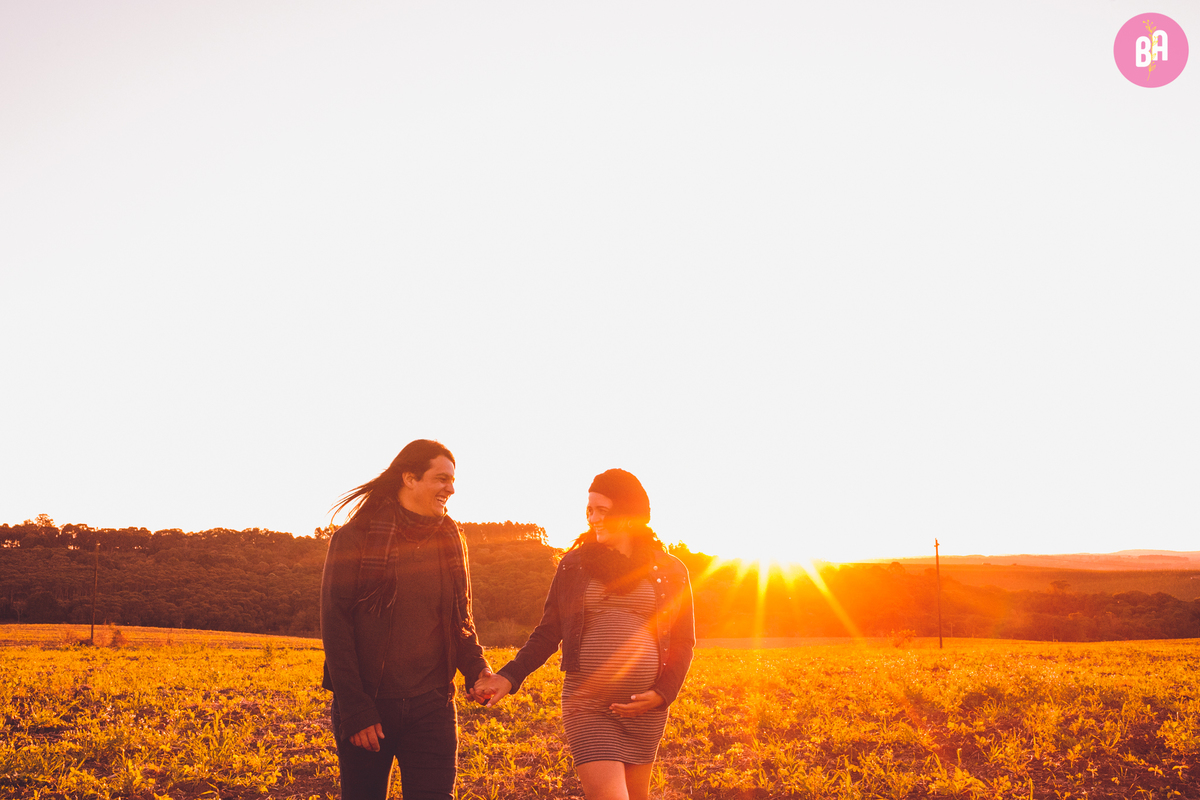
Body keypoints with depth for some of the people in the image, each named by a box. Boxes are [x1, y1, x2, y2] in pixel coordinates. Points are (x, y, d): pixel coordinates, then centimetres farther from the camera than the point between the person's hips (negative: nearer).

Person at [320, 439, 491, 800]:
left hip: (431, 708, 3)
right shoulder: (355, 539, -6)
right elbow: (335, 624, -8)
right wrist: (354, 709, -13)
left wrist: (477, 670, -3)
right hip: (366, 707, -3)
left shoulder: (449, 540, 8)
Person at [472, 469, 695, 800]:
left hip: (645, 709, 1)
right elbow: (548, 632, 7)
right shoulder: (574, 564, 5)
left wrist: (662, 694, -6)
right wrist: (509, 677, -6)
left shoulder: (670, 571, 4)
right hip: (587, 706, -1)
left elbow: (682, 642, 8)